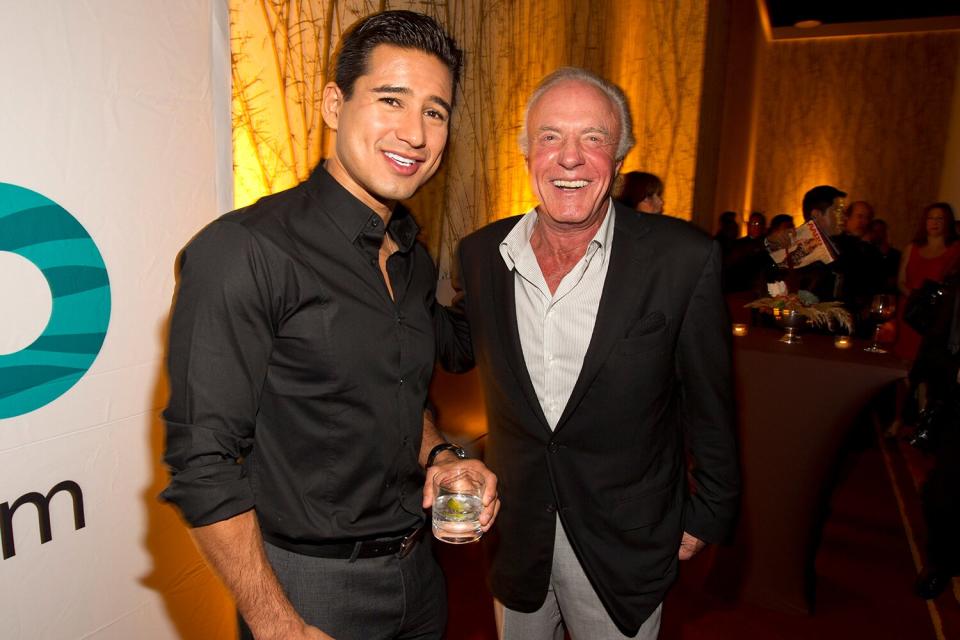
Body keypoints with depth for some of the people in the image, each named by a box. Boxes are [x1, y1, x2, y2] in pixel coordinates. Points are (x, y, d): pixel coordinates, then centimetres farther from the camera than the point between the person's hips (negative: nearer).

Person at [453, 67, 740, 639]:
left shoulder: (684, 259, -17)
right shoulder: (480, 254, -6)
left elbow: (709, 406, -7)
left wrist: (708, 516, 1)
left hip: (624, 545, -3)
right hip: (514, 536, 3)